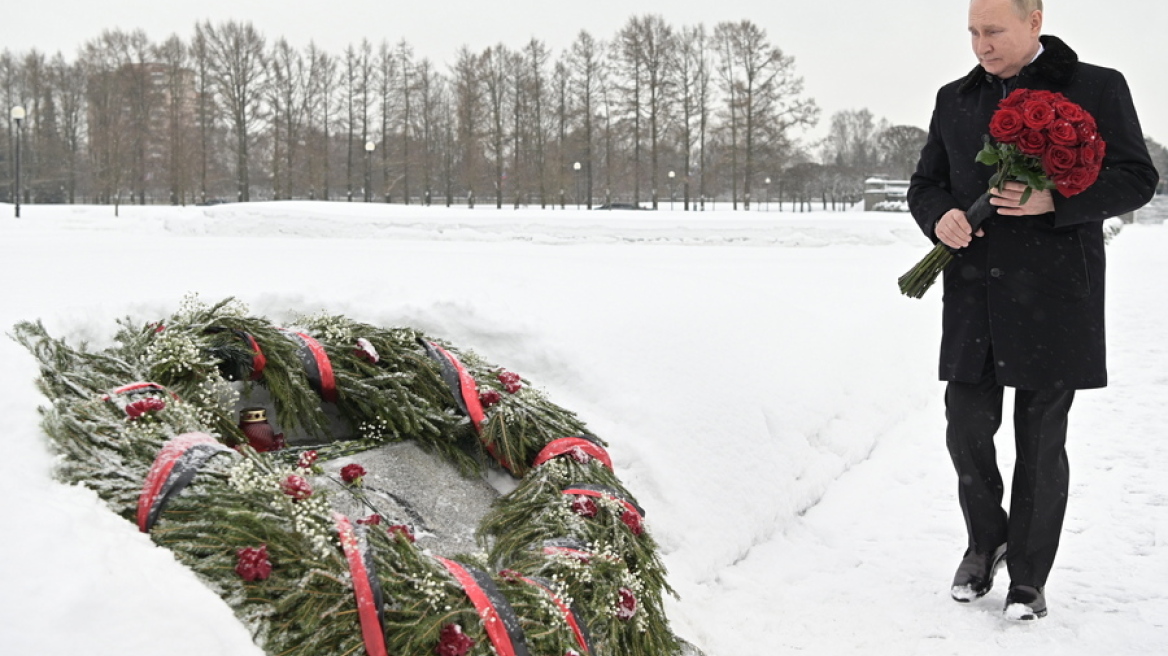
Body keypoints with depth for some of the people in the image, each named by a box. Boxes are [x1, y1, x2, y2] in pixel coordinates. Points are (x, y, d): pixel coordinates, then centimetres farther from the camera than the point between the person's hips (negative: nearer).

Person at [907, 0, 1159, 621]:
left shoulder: (1096, 88, 2)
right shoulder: (955, 99, 14)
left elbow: (1136, 179, -2)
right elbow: (925, 183, 17)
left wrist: (1054, 200, -18)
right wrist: (939, 216, -7)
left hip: (1054, 297, -3)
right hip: (973, 298, 4)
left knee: (1041, 441, 3)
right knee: (967, 428, 4)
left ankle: (1028, 576, 16)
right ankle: (985, 538, 30)